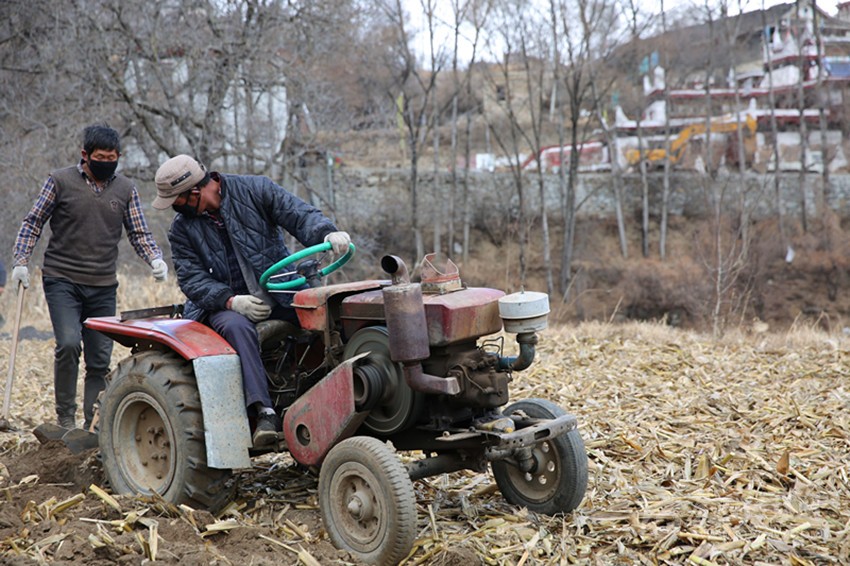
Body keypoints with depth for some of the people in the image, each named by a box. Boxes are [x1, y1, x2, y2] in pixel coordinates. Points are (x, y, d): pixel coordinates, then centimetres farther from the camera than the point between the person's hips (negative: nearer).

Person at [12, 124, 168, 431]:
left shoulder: (125, 189, 6)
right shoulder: (60, 181, -1)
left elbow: (139, 233, 8)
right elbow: (33, 223, 4)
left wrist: (156, 259, -11)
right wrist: (21, 261, -6)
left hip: (103, 287, 3)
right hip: (62, 281, -3)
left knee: (100, 359, 4)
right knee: (68, 344, -20)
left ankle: (93, 425, 14)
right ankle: (65, 418, -5)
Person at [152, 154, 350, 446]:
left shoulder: (255, 190, -2)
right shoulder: (182, 228, 4)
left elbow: (300, 215, -8)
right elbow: (192, 279, -3)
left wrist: (327, 233, -31)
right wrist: (231, 301, -20)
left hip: (279, 291, 0)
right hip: (223, 302, 0)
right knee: (236, 326, -35)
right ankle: (264, 411, -41)